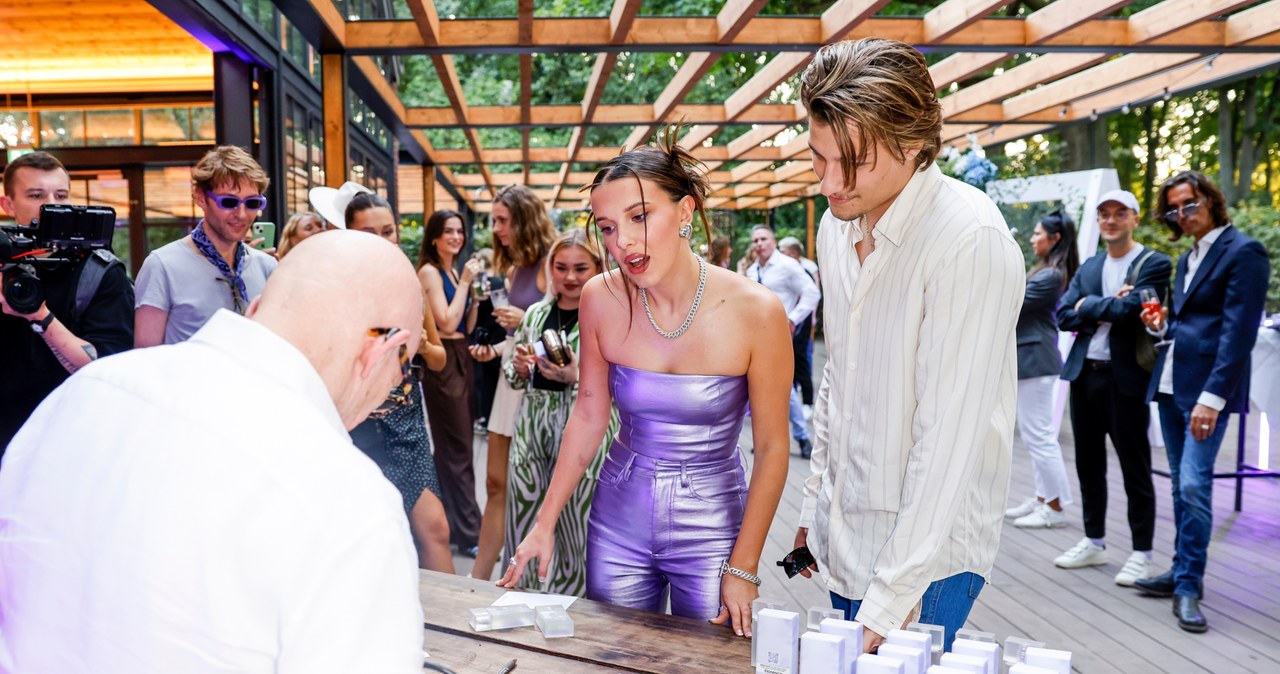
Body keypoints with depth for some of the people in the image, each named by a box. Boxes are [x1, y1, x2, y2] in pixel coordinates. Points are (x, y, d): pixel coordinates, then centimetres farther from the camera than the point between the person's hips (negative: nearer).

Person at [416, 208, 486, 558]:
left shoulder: (453, 271, 15)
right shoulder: (429, 271, -9)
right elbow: (446, 322, -18)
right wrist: (465, 282, -13)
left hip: (461, 359, 8)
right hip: (442, 362, -8)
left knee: (454, 446, 13)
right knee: (459, 448, -6)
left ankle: (453, 523, 23)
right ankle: (469, 532, -1)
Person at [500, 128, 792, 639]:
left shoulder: (755, 311, -19)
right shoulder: (601, 299, -10)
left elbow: (772, 448, -11)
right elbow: (589, 414, 2)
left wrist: (743, 569, -10)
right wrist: (545, 522, 2)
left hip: (712, 527, -2)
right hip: (619, 520, 3)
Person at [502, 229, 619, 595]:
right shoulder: (536, 313, 10)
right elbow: (514, 377, 19)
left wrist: (576, 377, -24)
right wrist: (519, 368, -3)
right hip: (532, 437, 5)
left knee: (578, 541, 4)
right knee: (523, 537, 12)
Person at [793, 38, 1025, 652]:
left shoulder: (969, 240, -21)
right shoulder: (837, 227, 4)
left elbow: (949, 437, -23)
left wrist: (889, 600, -21)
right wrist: (815, 505, 15)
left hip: (927, 554, -7)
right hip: (846, 539, 7)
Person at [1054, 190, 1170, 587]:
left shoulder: (1154, 264, -5)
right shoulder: (1088, 267, 13)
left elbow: (1131, 308, -21)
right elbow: (1063, 316, 1)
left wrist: (1090, 305, -7)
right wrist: (1107, 306, -11)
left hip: (1125, 378, -6)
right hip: (1084, 375, 6)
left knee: (1135, 468, 3)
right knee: (1088, 464, 14)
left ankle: (1142, 554, 13)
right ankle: (1094, 543, 28)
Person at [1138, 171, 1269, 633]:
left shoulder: (1243, 251, -9)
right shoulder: (1188, 258, 17)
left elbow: (1239, 330, -16)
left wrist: (1213, 396, -21)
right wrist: (1163, 323, 3)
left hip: (1207, 387, -8)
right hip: (1170, 385, 8)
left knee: (1194, 485, -10)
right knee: (1182, 486, 13)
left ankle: (1188, 586, -1)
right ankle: (1183, 572, 22)